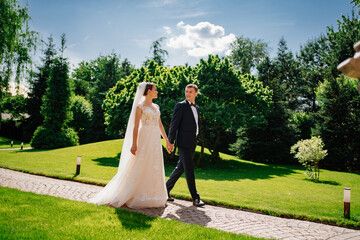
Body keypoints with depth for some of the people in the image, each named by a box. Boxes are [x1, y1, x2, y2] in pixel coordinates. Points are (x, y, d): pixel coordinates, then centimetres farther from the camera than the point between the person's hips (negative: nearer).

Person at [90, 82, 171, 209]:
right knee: (139, 168, -4)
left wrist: (167, 140, 15)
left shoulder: (156, 107, 15)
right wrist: (134, 144, -15)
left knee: (155, 169, 9)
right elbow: (135, 126, -10)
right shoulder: (140, 106, -6)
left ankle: (152, 197, 19)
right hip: (145, 139, -7)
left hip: (156, 140, 7)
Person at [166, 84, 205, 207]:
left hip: (191, 143, 8)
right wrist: (171, 142, -15)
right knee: (189, 170, -5)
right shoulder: (180, 106, -6)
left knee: (180, 168, 12)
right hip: (183, 142, -8)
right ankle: (195, 198, 1)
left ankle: (166, 190, 24)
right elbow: (174, 124, -10)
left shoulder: (196, 108, 18)